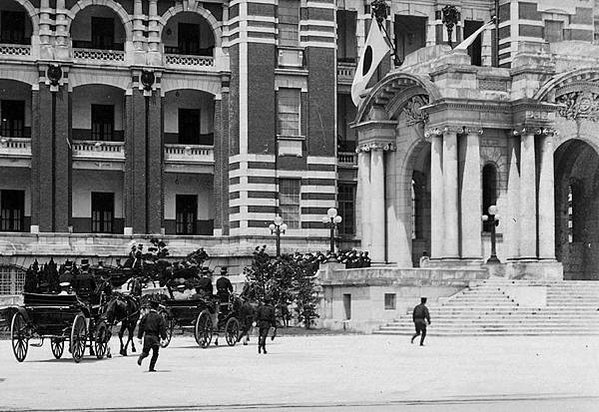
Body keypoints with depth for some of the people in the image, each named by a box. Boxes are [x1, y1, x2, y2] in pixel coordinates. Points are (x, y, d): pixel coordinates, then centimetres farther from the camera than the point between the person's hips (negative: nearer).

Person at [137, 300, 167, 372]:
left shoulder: (145, 316, 4)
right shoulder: (159, 317, -4)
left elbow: (141, 326, 4)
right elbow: (162, 328, -7)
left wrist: (139, 337, 9)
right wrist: (164, 338, -2)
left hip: (147, 336, 2)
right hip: (155, 337, -2)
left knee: (145, 351, 12)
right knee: (155, 353, 11)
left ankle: (141, 357, -22)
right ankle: (151, 368, 5)